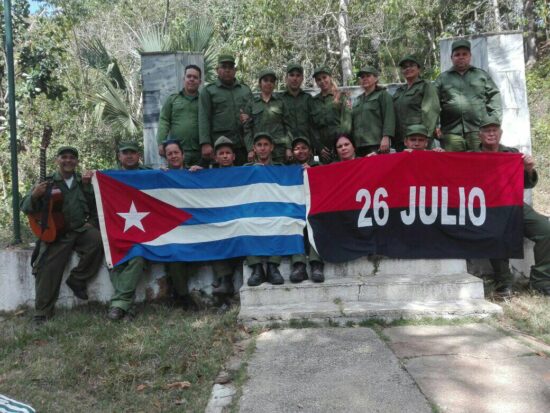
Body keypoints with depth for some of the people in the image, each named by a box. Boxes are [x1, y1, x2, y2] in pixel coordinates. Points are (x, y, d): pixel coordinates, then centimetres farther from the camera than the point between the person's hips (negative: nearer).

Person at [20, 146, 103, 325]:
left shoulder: (84, 181, 12)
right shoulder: (47, 183, 8)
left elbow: (96, 206, 10)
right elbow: (26, 208, 4)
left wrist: (93, 223, -8)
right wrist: (35, 196, -14)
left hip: (80, 230, 1)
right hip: (55, 233, -1)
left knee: (98, 240, -29)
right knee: (48, 268, -16)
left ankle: (77, 280, -8)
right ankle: (42, 312, -1)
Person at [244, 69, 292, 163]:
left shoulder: (280, 102, 11)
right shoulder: (252, 103, 9)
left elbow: (287, 126, 8)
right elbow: (247, 128, 5)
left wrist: (288, 148, 0)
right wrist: (250, 149, -4)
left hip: (279, 147, 1)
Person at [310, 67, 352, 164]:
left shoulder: (341, 97, 8)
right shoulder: (314, 100, 15)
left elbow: (347, 120, -3)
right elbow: (312, 125, 10)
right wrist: (319, 146, 0)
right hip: (323, 145, 3)